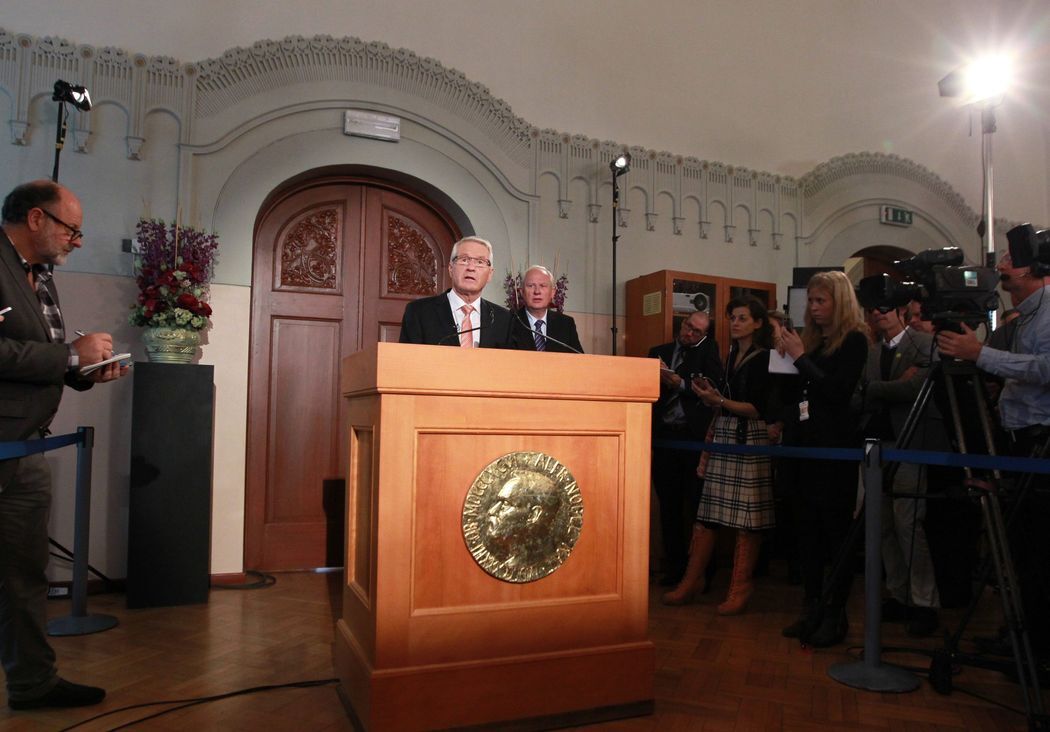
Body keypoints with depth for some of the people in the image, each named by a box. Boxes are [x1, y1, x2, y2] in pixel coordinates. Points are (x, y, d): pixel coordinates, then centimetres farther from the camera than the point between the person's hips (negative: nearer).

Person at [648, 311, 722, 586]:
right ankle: (674, 566, 17)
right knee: (669, 506, 8)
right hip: (664, 436, 3)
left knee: (698, 505, 0)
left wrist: (680, 383, -18)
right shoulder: (658, 352, 15)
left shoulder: (708, 351, 5)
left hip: (696, 436, -3)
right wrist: (657, 377, -10)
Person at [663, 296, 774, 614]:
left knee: (747, 519, -1)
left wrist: (719, 401, -19)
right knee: (706, 512, 4)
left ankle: (740, 588, 8)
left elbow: (757, 409, -11)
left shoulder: (764, 358, -3)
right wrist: (709, 396, 1)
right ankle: (692, 581, 11)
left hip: (750, 441, -6)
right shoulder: (731, 357, 17)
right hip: (723, 438, 7)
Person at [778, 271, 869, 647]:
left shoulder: (853, 340, -4)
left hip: (834, 447, -7)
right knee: (807, 528, 9)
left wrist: (801, 357, -12)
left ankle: (836, 614, 10)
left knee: (835, 530, 1)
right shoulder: (811, 339, 13)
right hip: (803, 443, 7)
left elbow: (837, 391, -15)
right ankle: (812, 608, 19)